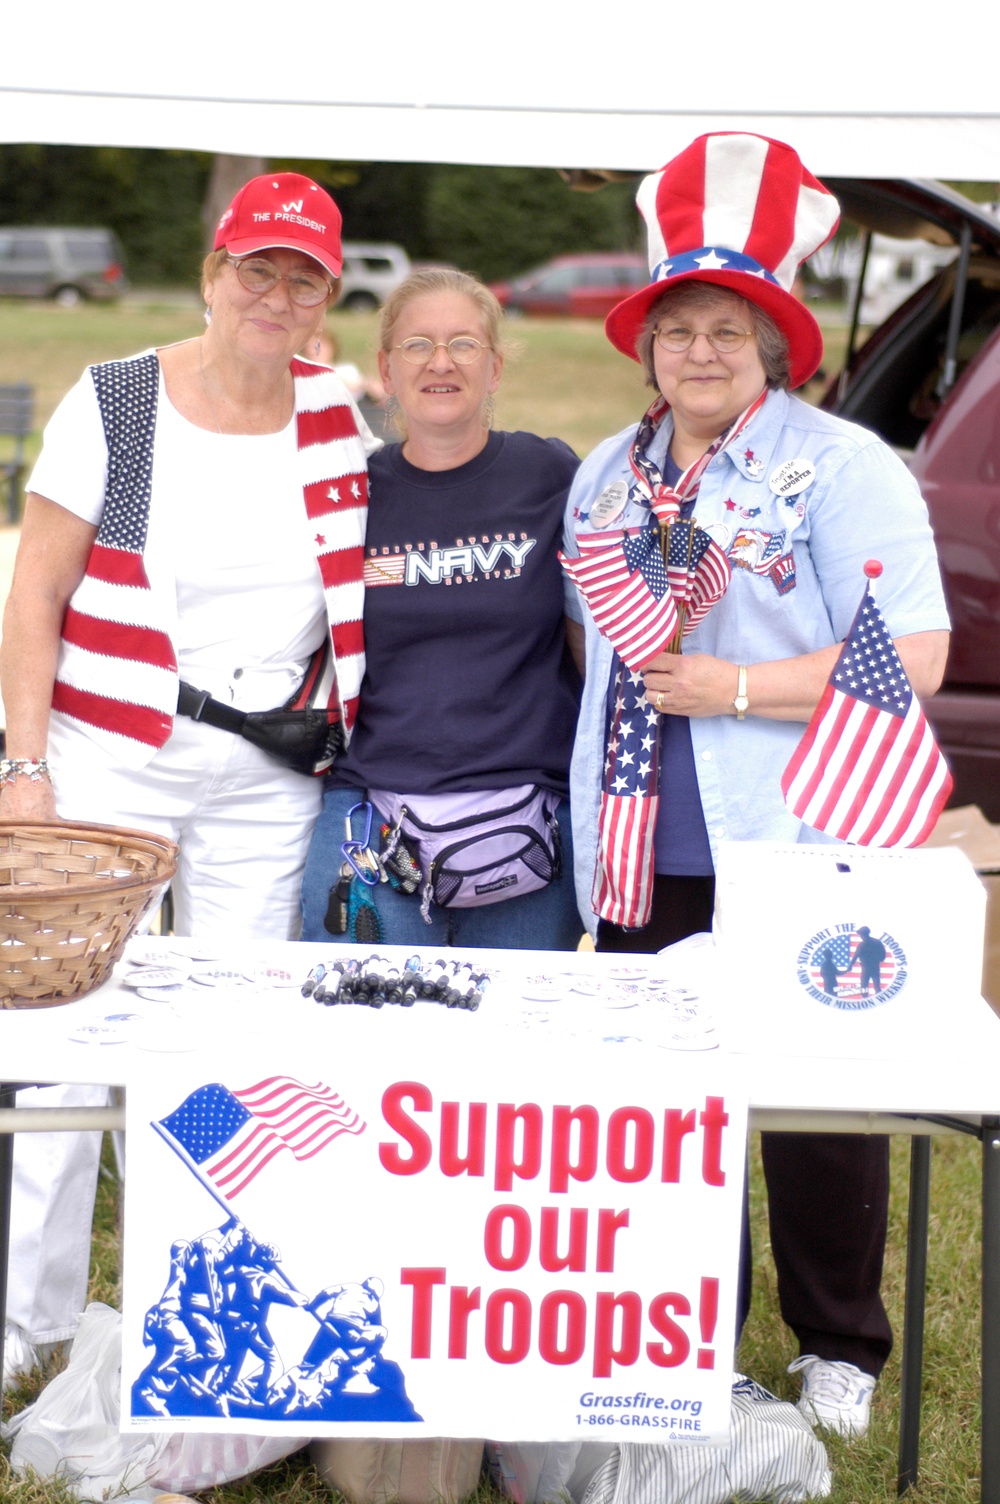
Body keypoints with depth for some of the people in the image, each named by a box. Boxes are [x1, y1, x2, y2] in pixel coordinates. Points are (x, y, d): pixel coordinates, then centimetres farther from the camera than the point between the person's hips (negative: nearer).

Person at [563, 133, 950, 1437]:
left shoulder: (841, 467, -6)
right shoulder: (606, 474, 14)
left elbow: (912, 656, -14)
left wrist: (733, 686, -18)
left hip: (791, 855, -6)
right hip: (644, 854, 6)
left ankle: (839, 1348, 20)